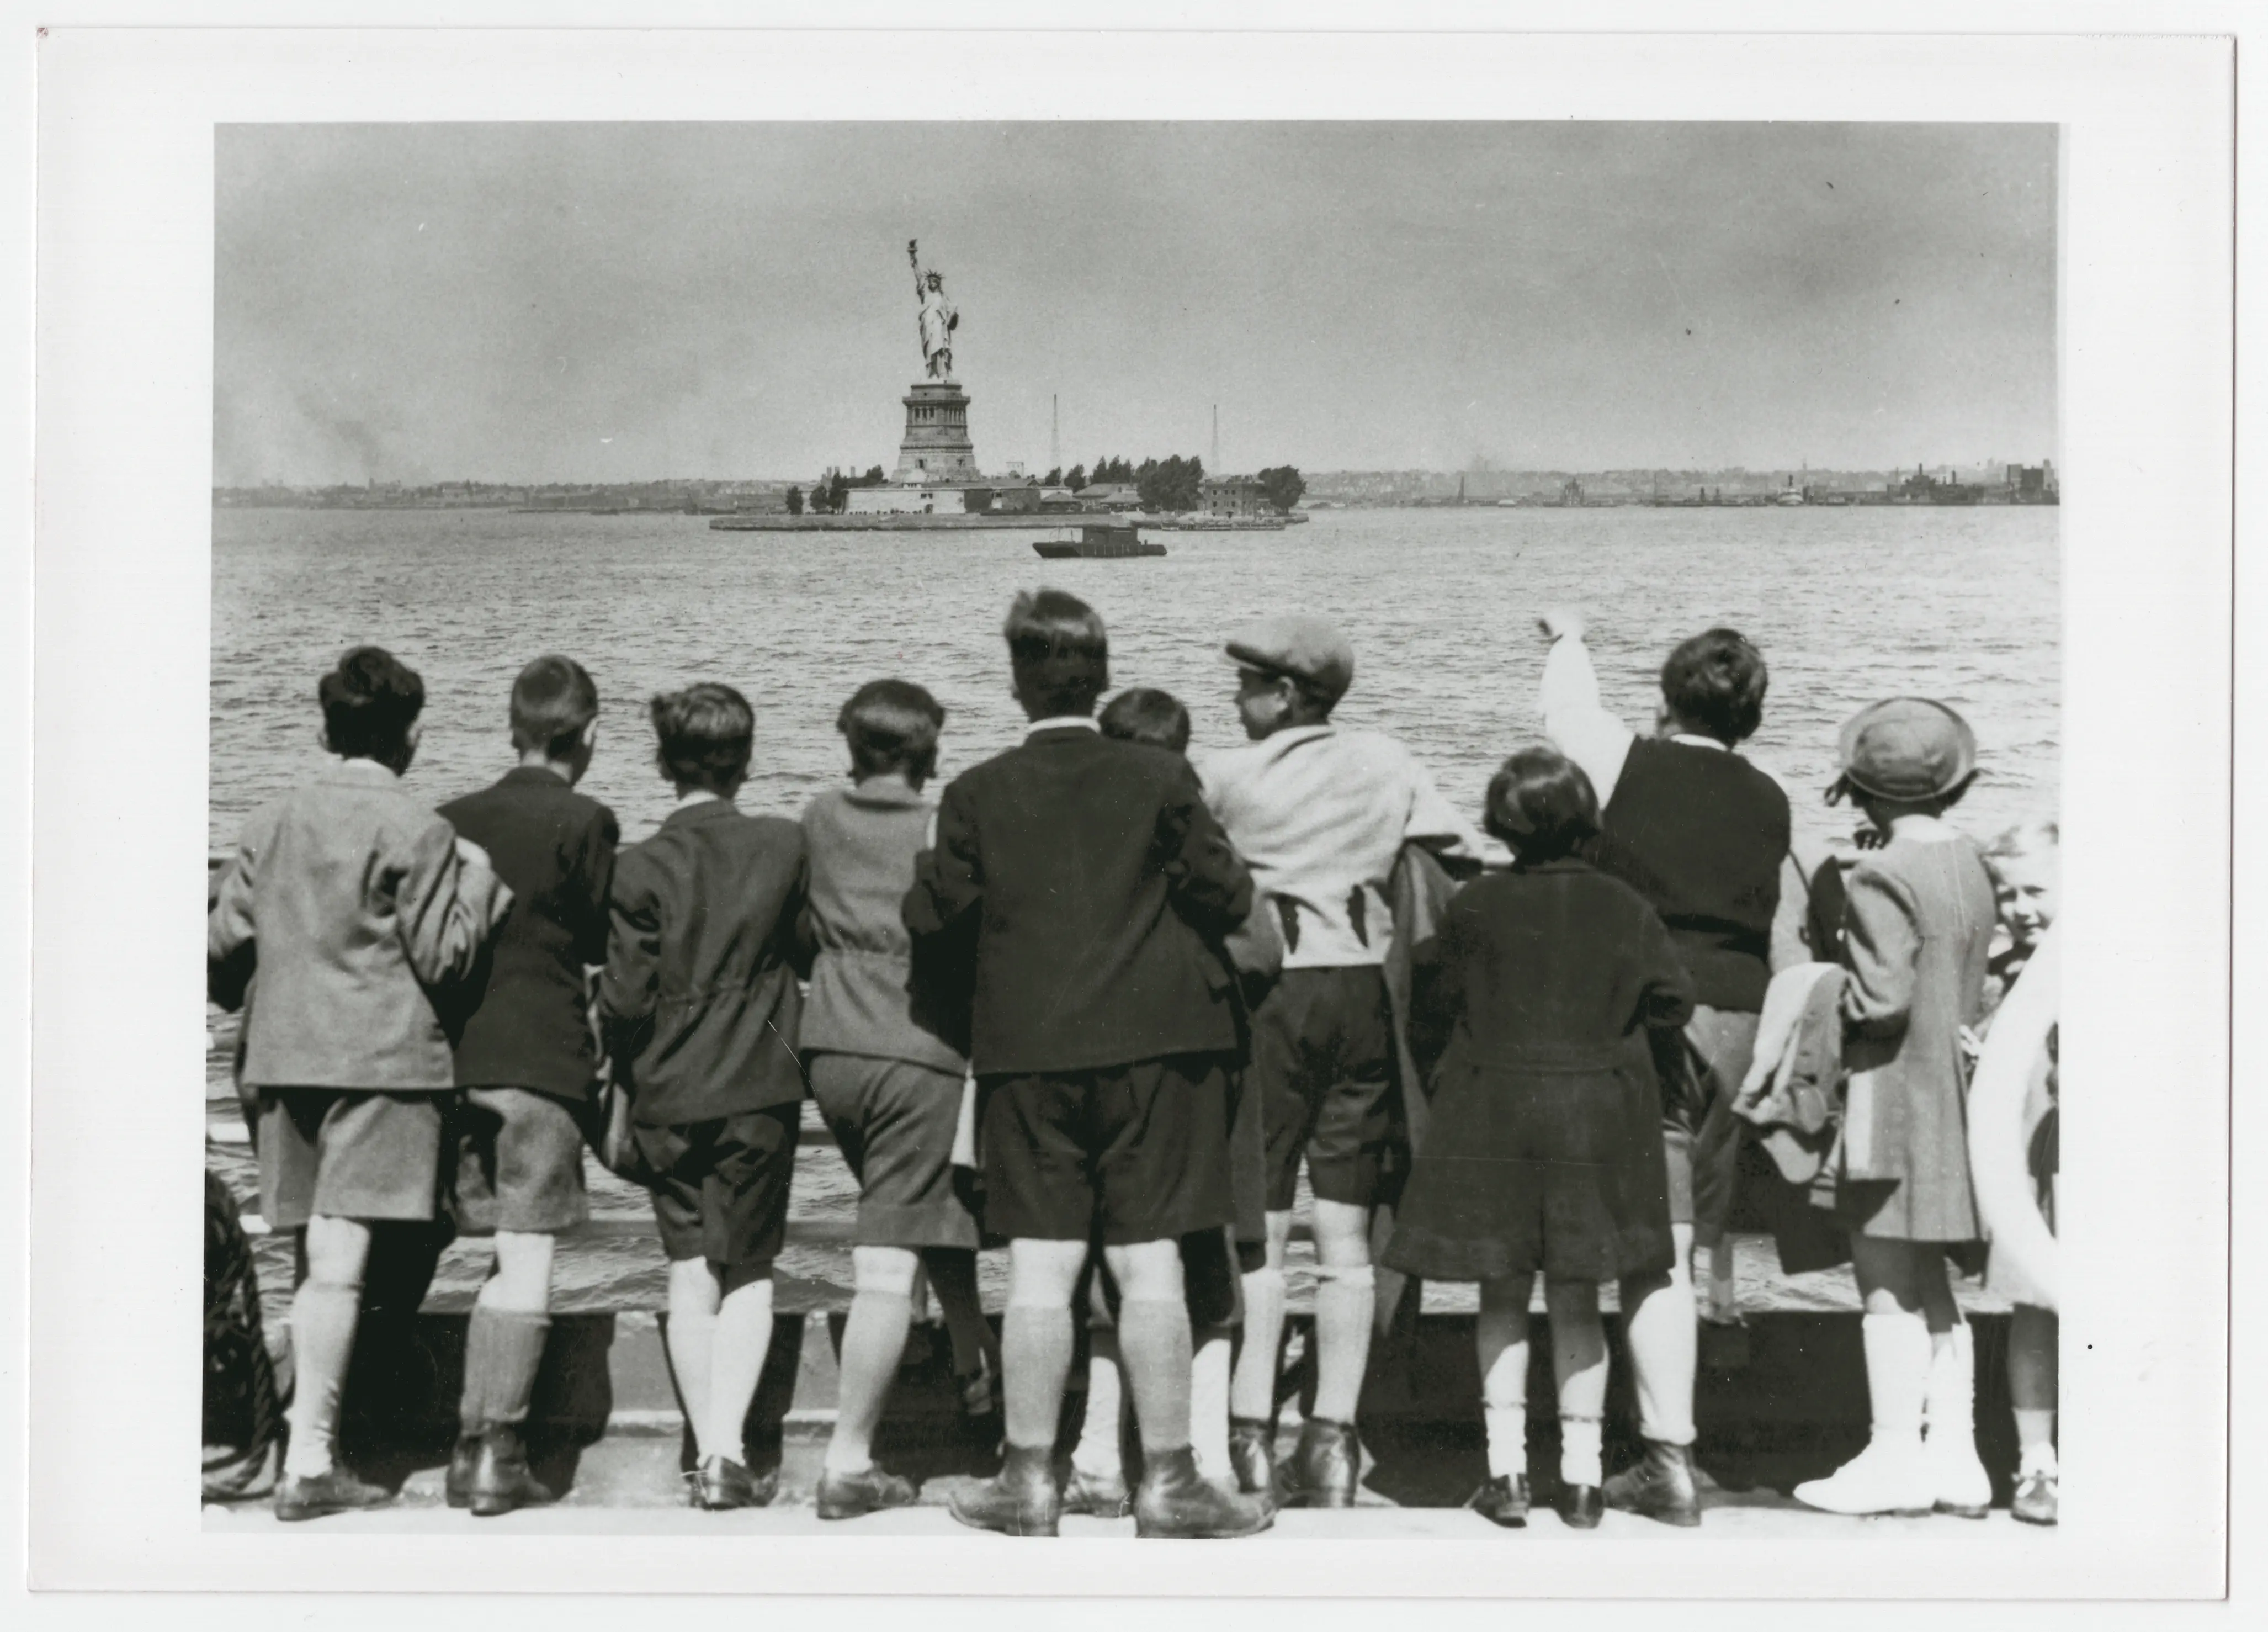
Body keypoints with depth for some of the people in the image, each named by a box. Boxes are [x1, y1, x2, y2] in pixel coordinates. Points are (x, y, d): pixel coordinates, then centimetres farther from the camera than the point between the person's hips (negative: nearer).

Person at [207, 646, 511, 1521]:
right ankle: (308, 1463, -11)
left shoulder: (273, 824, 10)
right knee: (340, 1262, -8)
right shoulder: (416, 830, -6)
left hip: (282, 1055, 5)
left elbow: (224, 940, 10)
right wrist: (479, 880, 6)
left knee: (314, 1262, 11)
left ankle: (315, 1449, 14)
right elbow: (441, 957, -5)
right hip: (380, 1057, -5)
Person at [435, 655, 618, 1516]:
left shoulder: (452, 820, 8)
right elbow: (601, 942, 0)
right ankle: (492, 1455, -7)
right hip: (541, 1059, -5)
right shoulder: (585, 823, -6)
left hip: (453, 1055, 5)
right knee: (526, 1259, -3)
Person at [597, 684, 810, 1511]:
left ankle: (707, 1455, 8)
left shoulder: (642, 867, -7)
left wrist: (631, 1073, 10)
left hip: (669, 1096, 0)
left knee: (690, 1275, 8)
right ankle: (728, 1451, -7)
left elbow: (625, 999, -7)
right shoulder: (785, 846, -4)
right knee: (747, 1272, 6)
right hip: (761, 1087, 0)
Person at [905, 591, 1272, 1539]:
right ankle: (1167, 1485, 6)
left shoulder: (978, 795, 0)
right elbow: (1226, 899, -1)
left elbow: (934, 920, 1)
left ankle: (1030, 1481, 9)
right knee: (1149, 1266, 1)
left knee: (1040, 1270, 5)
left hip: (1027, 1049, 1)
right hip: (1153, 1042, -1)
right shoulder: (1160, 780, -2)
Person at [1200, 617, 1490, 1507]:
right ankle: (1331, 1439, 6)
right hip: (1362, 993, 3)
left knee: (1257, 1231, 2)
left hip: (1270, 993, -3)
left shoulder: (1227, 777, -2)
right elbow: (1465, 854, 5)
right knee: (1345, 1238, 6)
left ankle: (1250, 1436, 0)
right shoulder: (1386, 764, 7)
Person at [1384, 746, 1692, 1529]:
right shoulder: (1625, 908, -2)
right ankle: (1581, 1476, 10)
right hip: (1599, 1124, 1)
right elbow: (1675, 1002, 5)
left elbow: (1431, 1002, 0)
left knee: (1503, 1297, 9)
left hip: (1493, 1118, -1)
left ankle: (1506, 1469, 4)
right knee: (1577, 1302, 9)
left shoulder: (1476, 907, -7)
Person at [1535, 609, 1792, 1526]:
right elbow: (1785, 936, 11)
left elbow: (1565, 713, 17)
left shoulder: (1632, 767, -3)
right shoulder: (1769, 803, 8)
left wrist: (1567, 640, 36)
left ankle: (1669, 1461, -13)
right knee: (1706, 1223, 23)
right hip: (1739, 1020, 5)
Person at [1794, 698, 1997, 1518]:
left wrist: (1830, 1004, -4)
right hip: (1953, 1089, 8)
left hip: (1894, 1092, -8)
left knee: (1886, 1278, -1)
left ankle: (1895, 1456, 3)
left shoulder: (1882, 876, -17)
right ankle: (1952, 1454, 16)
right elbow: (1973, 992, 12)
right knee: (1929, 1285, 14)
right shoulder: (1968, 865, 8)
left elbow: (1884, 998, -21)